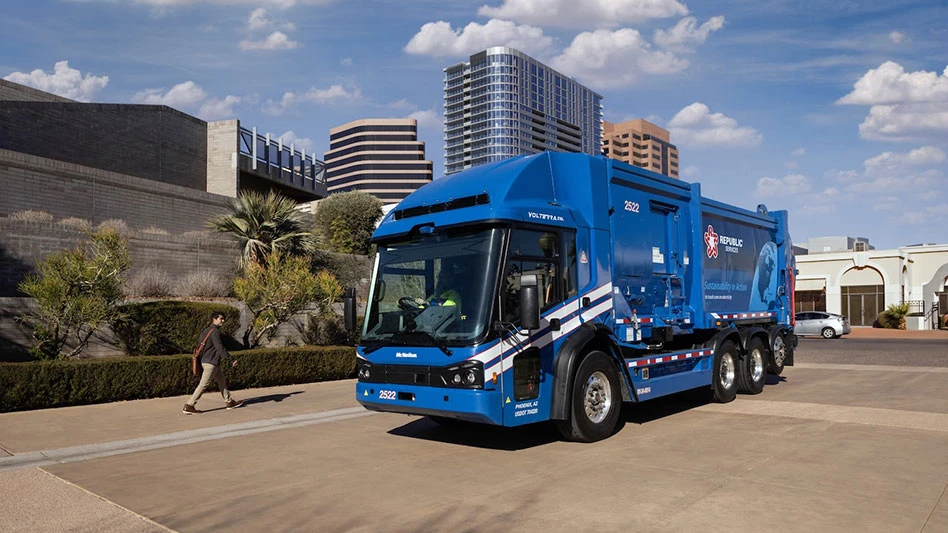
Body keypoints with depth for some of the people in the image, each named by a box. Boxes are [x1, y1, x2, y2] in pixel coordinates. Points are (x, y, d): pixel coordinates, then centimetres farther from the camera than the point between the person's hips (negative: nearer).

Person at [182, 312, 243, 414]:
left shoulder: (207, 331, 14)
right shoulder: (215, 331, -16)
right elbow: (220, 348, -22)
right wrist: (232, 360, -18)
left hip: (214, 363, 11)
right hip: (211, 363, -11)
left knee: (222, 381, 16)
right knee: (203, 385, -6)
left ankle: (229, 402, 23)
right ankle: (188, 406, -2)